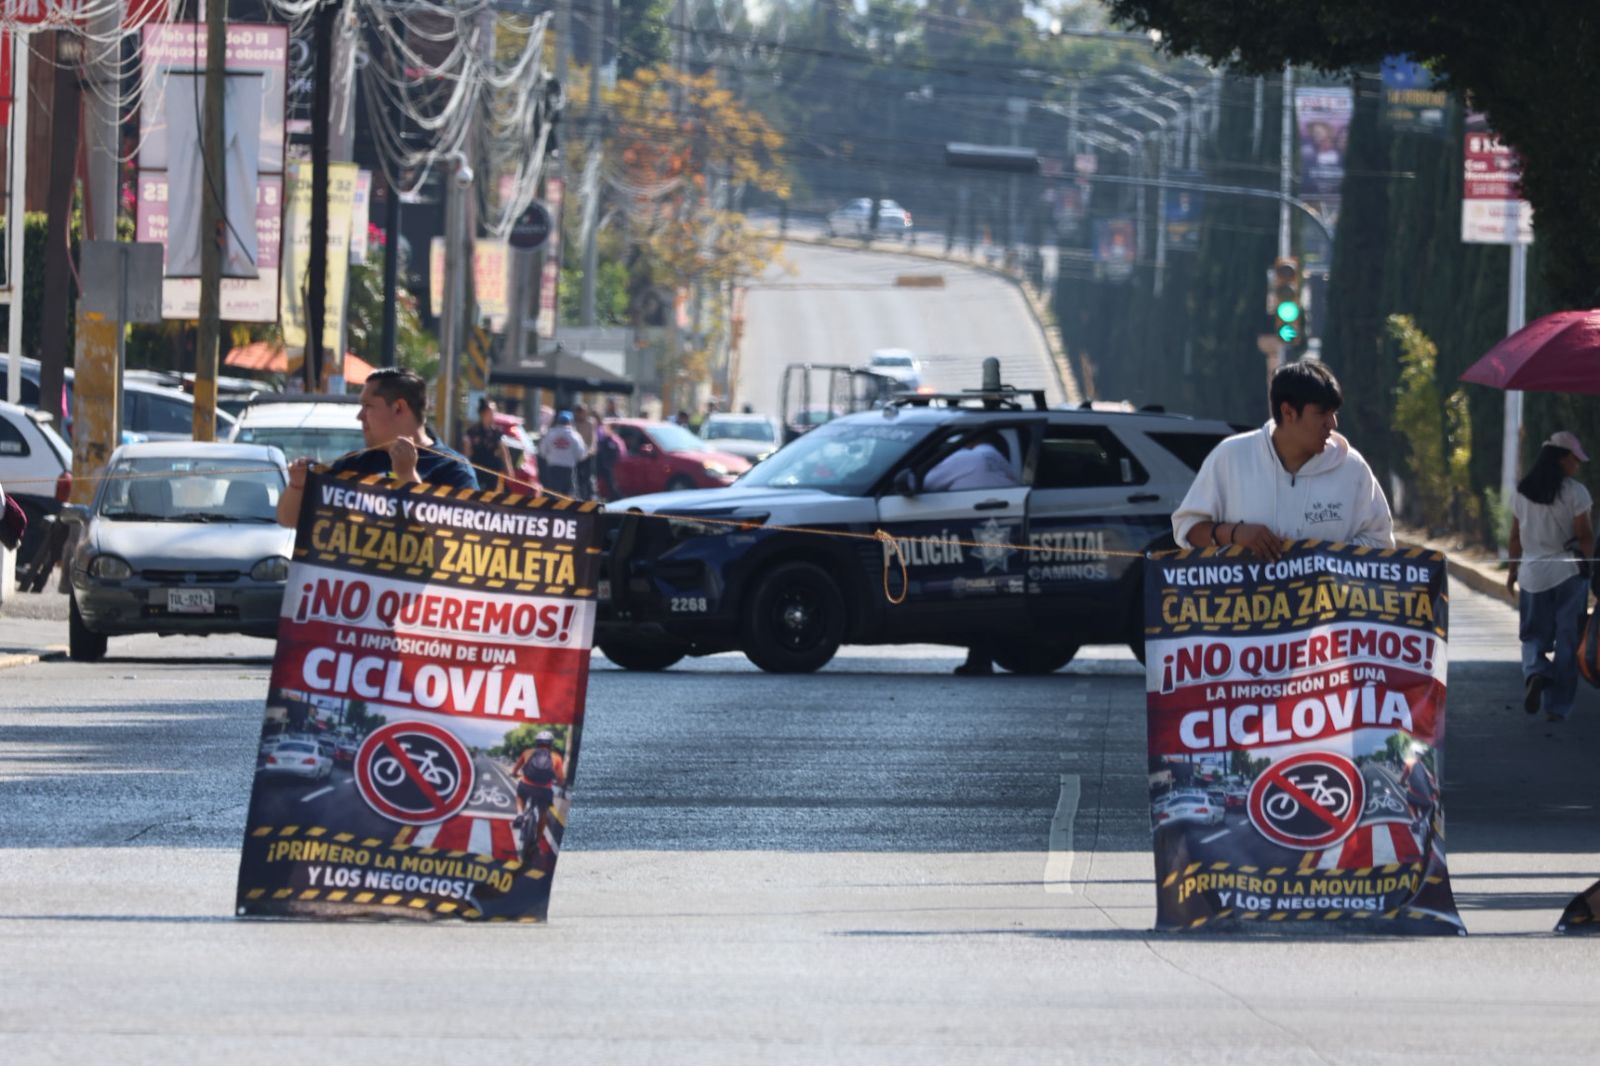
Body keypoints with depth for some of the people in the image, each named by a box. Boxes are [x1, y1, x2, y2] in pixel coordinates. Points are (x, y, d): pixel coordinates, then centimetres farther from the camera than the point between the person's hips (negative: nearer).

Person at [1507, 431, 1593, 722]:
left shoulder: (1523, 492, 4)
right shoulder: (1574, 491, -10)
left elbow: (1515, 537, 10)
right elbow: (1584, 535, -11)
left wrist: (1514, 570, 21)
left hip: (1532, 575, 3)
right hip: (1568, 574, -3)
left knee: (1534, 635, 15)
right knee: (1567, 641, 6)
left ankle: (1535, 671, -17)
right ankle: (1557, 706, 5)